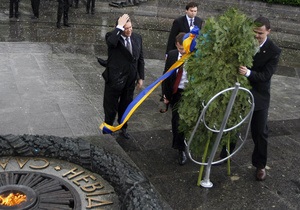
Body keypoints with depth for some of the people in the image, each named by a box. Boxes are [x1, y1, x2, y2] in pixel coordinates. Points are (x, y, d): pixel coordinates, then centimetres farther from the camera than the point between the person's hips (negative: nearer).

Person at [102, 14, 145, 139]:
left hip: (130, 80, 4)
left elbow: (140, 59, 8)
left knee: (126, 105, 18)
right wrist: (119, 26, -33)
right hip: (114, 79, -4)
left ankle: (123, 128, 37)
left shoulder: (137, 38, 1)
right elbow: (111, 42, -41)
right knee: (111, 106, 12)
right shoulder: (112, 36, -14)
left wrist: (141, 77, 7)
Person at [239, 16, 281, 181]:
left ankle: (260, 165, 24)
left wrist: (248, 73, -38)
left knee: (260, 132, 6)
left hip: (259, 95, -2)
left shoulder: (274, 51, -14)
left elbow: (265, 75, -21)